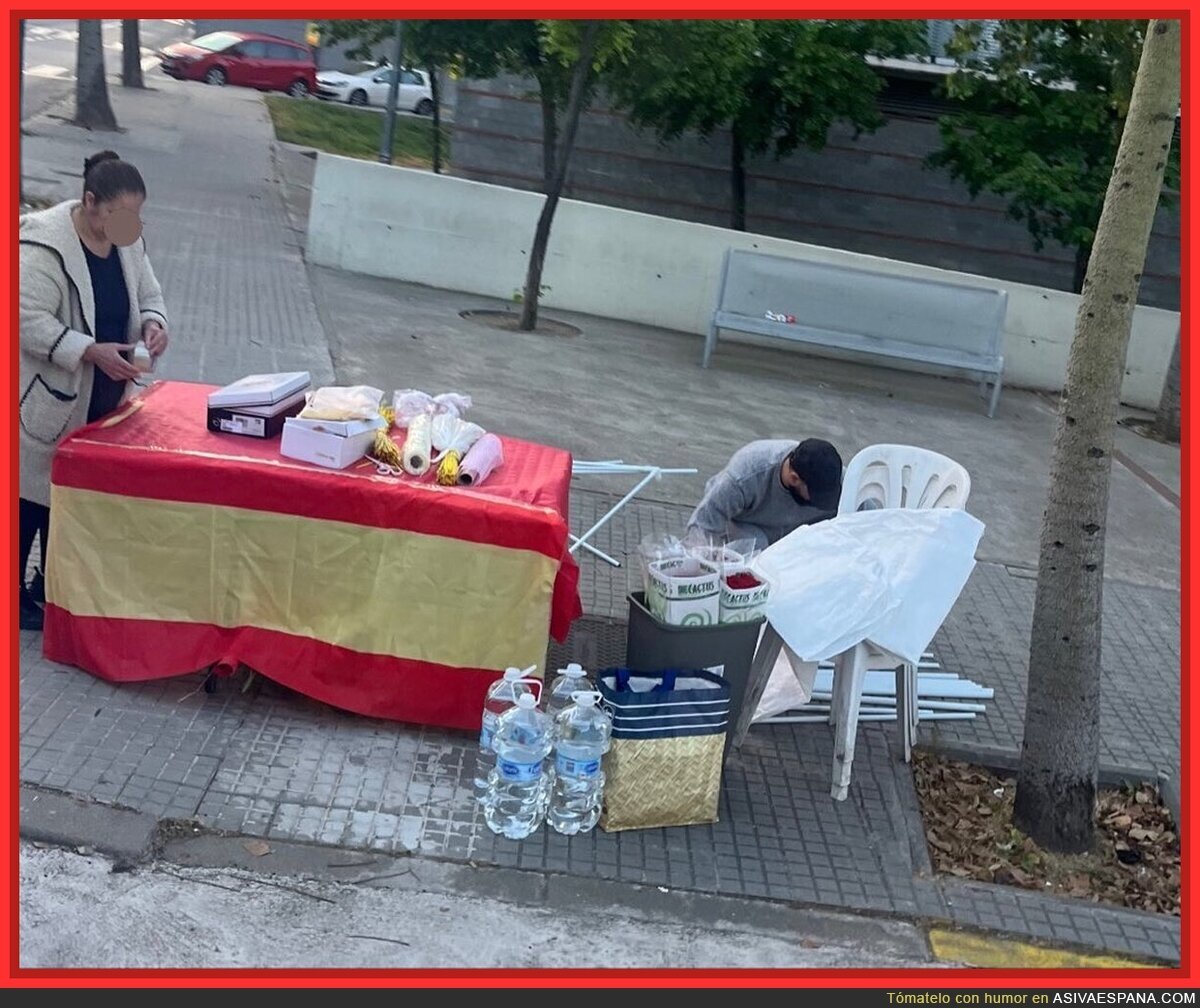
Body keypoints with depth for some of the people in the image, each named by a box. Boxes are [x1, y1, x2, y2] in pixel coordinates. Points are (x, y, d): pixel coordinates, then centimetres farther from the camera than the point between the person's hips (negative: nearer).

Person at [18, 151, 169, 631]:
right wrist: (91, 351, -29)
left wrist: (152, 323, -10)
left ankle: (51, 586, 29)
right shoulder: (45, 244, -20)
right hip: (46, 398, -7)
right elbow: (28, 321, -23)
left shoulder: (128, 241, 3)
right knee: (31, 493, 3)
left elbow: (149, 296, 13)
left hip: (99, 400, 7)